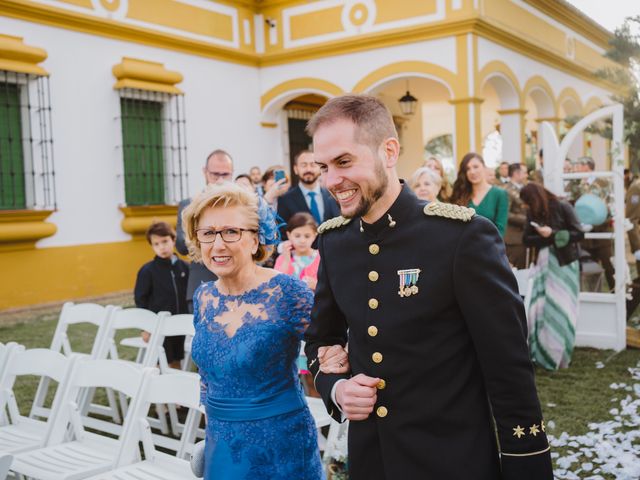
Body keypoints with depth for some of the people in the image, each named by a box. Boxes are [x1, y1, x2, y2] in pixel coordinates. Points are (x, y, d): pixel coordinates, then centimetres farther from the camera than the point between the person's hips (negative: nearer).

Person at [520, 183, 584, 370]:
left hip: (565, 264, -4)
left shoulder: (563, 207, -8)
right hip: (544, 264, 4)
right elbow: (527, 239, 0)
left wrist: (553, 234, -16)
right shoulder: (532, 213, 5)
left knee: (562, 310, -1)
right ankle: (542, 353, 8)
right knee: (540, 308, -2)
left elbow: (579, 234, -10)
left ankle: (559, 355, 11)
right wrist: (544, 237, -17)